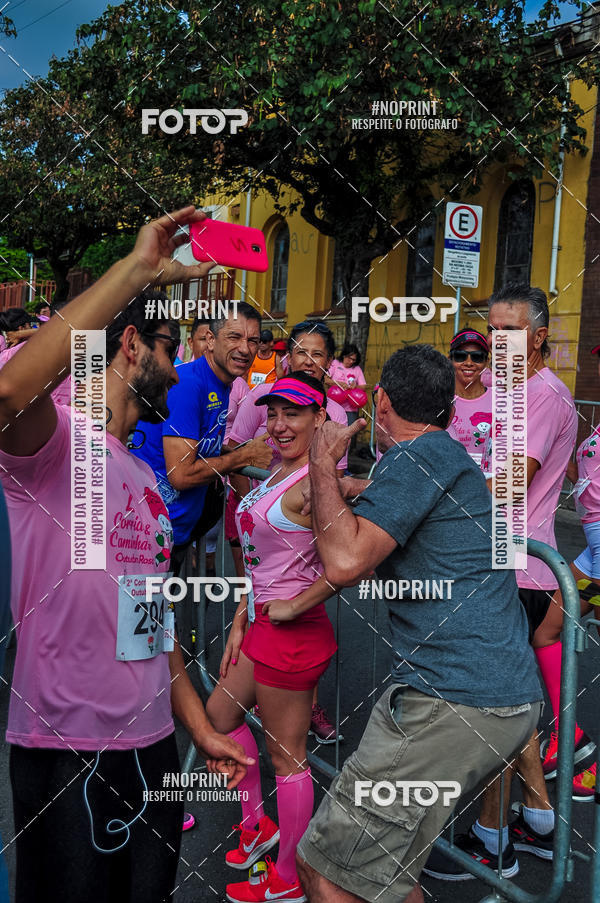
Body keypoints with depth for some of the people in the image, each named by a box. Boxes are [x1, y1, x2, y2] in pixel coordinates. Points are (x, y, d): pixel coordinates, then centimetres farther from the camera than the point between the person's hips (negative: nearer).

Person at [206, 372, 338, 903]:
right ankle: (257, 824, 43)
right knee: (219, 715, 25)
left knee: (287, 758, 6)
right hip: (262, 623, 10)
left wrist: (294, 606, -20)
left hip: (292, 632, -10)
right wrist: (240, 623, 14)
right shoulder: (279, 473, 9)